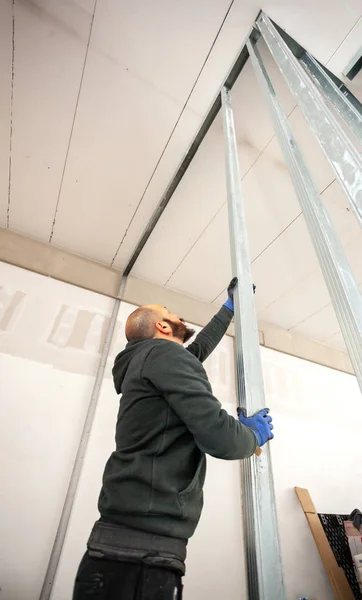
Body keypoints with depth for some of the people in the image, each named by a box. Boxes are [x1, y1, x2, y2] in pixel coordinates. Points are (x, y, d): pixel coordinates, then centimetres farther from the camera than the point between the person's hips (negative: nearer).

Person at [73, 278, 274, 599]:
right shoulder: (165, 353, -13)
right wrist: (253, 435, 2)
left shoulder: (147, 361, 17)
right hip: (142, 554, -9)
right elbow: (218, 436, -22)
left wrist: (230, 307, 41)